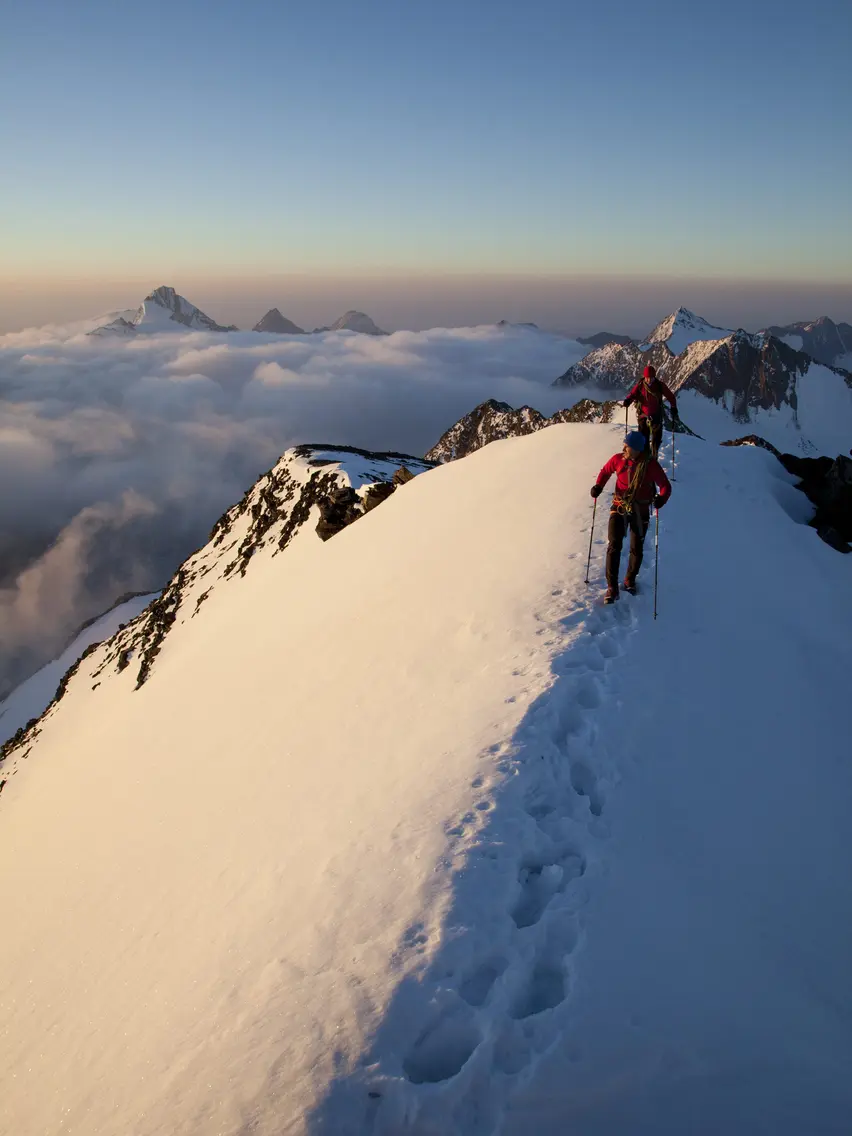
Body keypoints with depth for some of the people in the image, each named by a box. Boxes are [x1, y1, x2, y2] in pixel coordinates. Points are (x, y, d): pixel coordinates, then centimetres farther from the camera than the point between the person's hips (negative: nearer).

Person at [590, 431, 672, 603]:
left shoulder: (651, 464, -15)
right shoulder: (617, 459, -8)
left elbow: (665, 486, -10)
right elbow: (605, 472, 11)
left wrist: (661, 499, -31)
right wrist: (598, 486, -7)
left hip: (640, 511, 0)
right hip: (619, 507, 1)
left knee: (636, 548, 12)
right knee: (614, 545, -11)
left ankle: (630, 580, 35)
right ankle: (612, 587, -8)